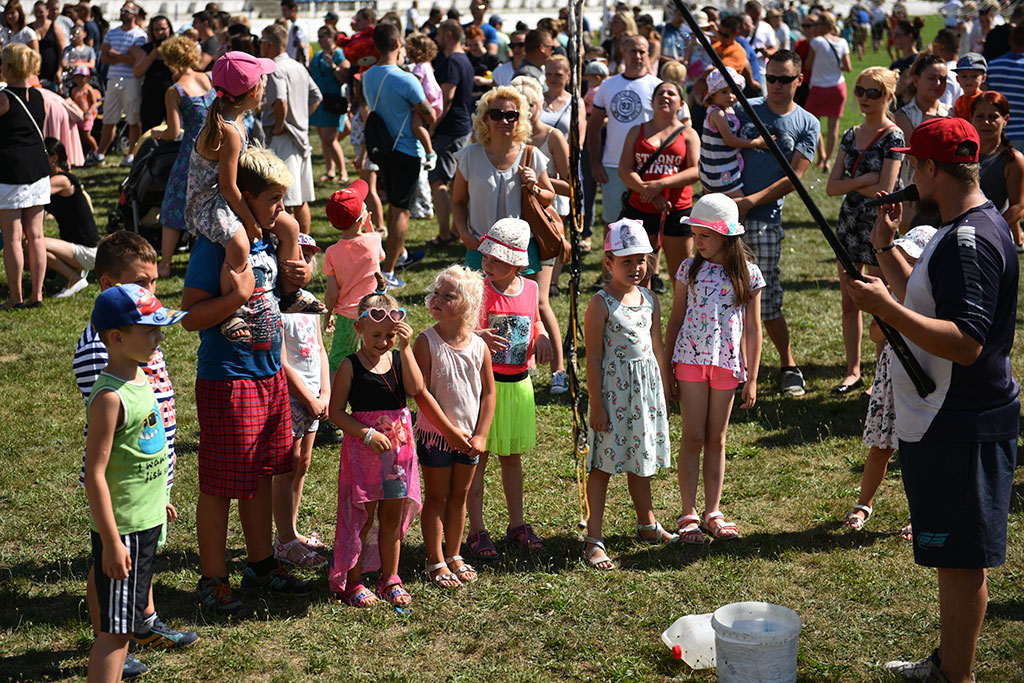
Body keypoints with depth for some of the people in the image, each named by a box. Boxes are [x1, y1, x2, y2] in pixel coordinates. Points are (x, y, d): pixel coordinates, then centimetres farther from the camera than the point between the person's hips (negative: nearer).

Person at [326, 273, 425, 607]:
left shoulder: (399, 359, 4)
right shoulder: (350, 366, -7)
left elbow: (416, 389, -14)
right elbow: (336, 411, -8)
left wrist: (406, 348, -17)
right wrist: (368, 434, -17)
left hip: (398, 446, 4)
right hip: (362, 448, -4)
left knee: (392, 516, 12)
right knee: (362, 517, 3)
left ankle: (390, 579, 26)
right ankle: (351, 582, 16)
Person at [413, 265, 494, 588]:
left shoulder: (479, 346, -2)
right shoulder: (427, 342, -13)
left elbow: (488, 392, 3)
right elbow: (421, 392, -16)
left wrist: (480, 435, -5)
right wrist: (451, 431, -18)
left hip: (469, 437, 4)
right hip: (435, 434, -4)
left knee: (459, 496, 15)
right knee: (436, 498, 6)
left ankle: (453, 556, 29)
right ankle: (435, 561, 18)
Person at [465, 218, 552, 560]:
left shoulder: (530, 289, 1)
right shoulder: (480, 291, -12)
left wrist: (542, 337, -4)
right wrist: (479, 337, -36)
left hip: (519, 383, 4)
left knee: (512, 455, 16)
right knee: (477, 457, 2)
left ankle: (517, 525, 28)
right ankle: (476, 531, 11)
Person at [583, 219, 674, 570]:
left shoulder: (649, 300, 6)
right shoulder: (601, 304, -12)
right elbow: (594, 359, -12)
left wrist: (664, 396, 15)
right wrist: (596, 405, -14)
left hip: (647, 387, 6)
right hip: (614, 386, -6)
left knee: (641, 460, 19)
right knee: (603, 464, -1)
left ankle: (647, 525, 35)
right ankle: (594, 539, 4)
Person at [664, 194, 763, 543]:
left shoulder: (747, 273, -1)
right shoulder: (689, 269, 1)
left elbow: (752, 329, 3)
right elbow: (675, 321, 6)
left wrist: (752, 378, 2)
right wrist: (666, 370, 3)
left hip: (727, 363, 0)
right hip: (691, 359, 0)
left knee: (716, 440, 8)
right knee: (693, 438, -1)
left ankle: (712, 513, 18)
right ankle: (688, 515, 6)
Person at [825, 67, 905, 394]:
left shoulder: (893, 137, -10)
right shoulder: (850, 136, 9)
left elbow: (885, 191, -17)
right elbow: (832, 186, 2)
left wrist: (849, 183, -7)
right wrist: (864, 181, -14)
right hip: (849, 222, 6)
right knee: (849, 302, 10)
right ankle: (853, 372, 21)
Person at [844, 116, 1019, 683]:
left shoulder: (970, 240, -22)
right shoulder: (963, 229, 12)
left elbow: (966, 343, -30)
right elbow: (922, 302, 22)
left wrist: (887, 309, -30)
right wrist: (885, 247, 17)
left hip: (962, 432, -11)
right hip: (943, 422, 11)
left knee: (962, 560, 1)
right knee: (954, 553, 20)